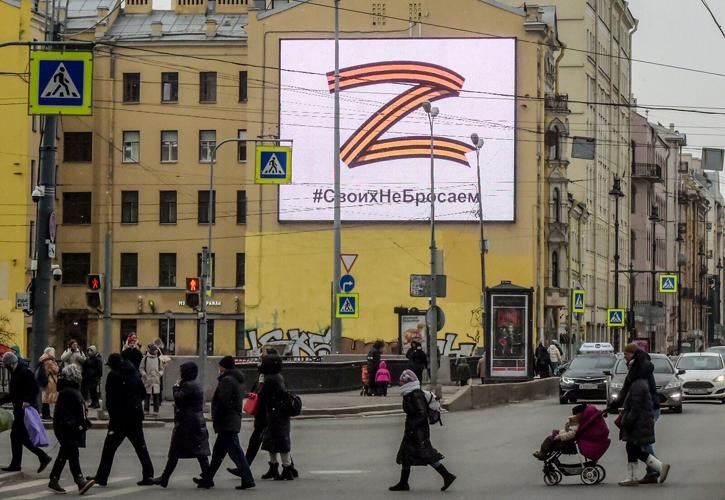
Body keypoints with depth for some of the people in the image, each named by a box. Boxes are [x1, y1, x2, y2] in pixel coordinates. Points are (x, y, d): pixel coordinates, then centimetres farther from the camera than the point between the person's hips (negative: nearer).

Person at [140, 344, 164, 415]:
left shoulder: (158, 360, 8)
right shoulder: (145, 359, 1)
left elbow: (161, 369, 17)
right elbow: (141, 368, 5)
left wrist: (160, 373, -3)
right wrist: (144, 374, -10)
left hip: (156, 381, 2)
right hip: (147, 380, -2)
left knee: (156, 397, 0)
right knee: (147, 396, 3)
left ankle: (156, 411, 6)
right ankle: (146, 411, 11)